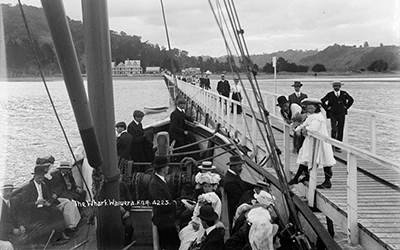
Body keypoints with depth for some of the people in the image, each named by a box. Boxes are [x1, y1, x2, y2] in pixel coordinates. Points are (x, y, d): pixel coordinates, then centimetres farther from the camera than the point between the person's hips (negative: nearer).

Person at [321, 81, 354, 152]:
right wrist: (327, 108, 0)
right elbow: (322, 101, 4)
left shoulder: (344, 94, 1)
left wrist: (346, 106, 7)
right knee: (334, 129, -15)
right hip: (332, 114, -2)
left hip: (341, 114, 2)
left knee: (340, 131, 3)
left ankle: (338, 147, 11)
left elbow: (351, 100, 15)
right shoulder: (330, 94, -4)